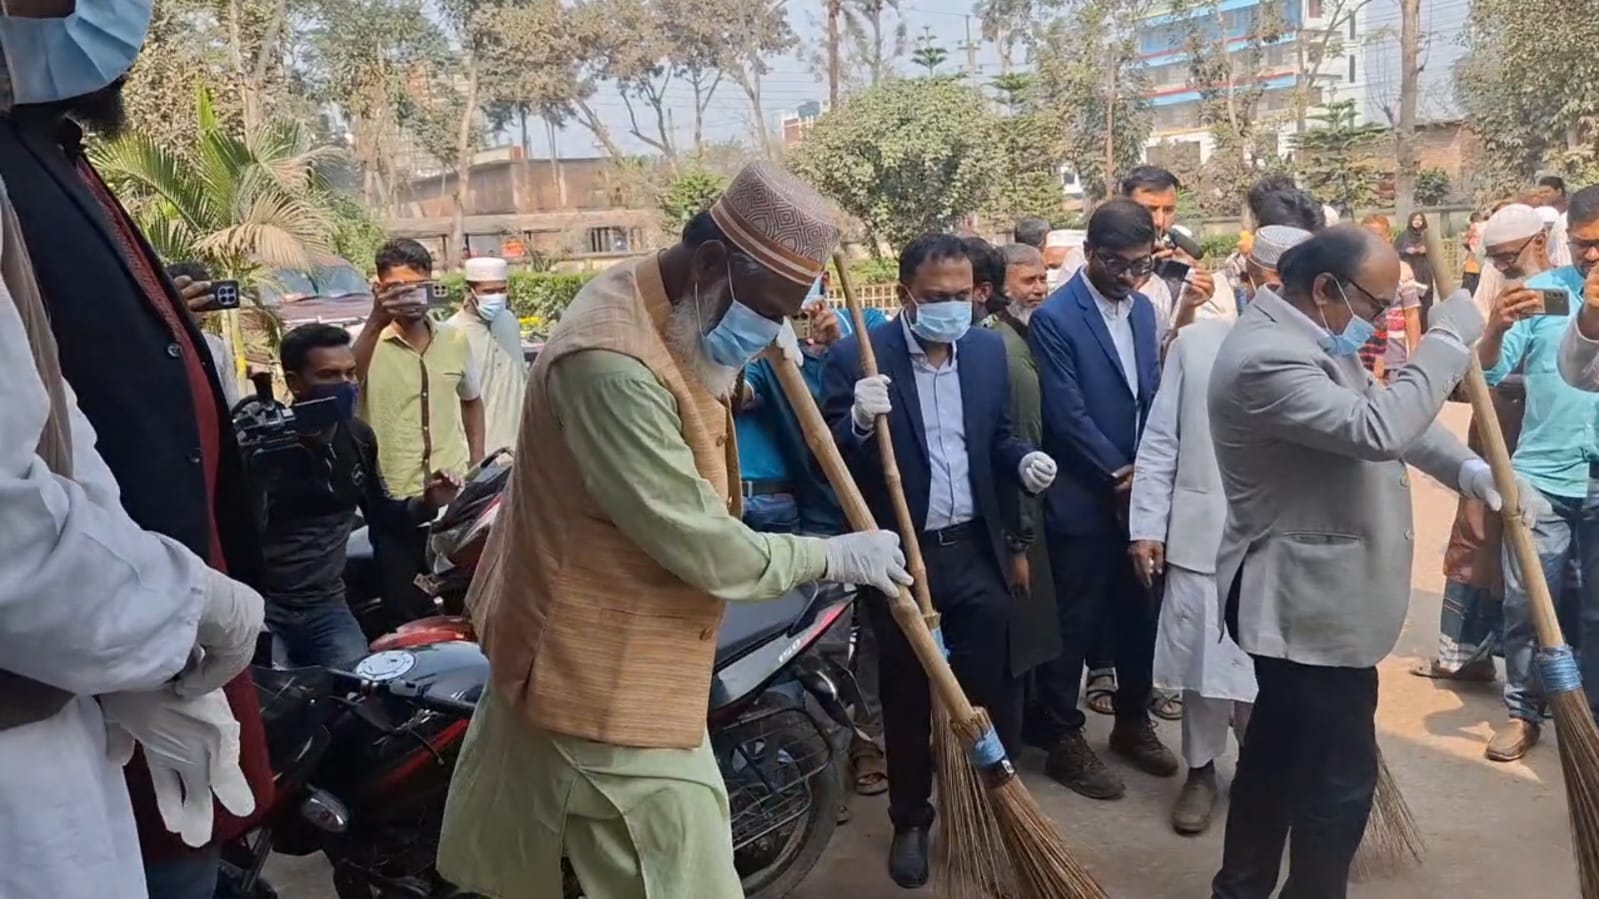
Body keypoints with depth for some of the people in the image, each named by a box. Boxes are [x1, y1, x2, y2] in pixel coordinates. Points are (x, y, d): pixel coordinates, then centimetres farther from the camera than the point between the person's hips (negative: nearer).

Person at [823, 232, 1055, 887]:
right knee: (907, 699, 13)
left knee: (991, 693, 10)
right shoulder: (857, 357, -11)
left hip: (975, 553, 3)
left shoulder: (988, 349, 4)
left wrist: (1024, 462, -8)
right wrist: (860, 420, -33)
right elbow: (831, 461, -13)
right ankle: (910, 821, 32)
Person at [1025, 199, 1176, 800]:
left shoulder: (1142, 308, 10)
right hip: (1083, 500, -7)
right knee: (1074, 624, 3)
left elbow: (1152, 395, 12)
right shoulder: (1054, 318, -13)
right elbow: (1067, 414, -16)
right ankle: (1063, 740, 18)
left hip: (1139, 491, 7)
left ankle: (1132, 721, 34)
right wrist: (1118, 472, -10)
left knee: (1139, 614, 16)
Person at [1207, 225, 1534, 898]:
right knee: (1340, 777, 1)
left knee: (1276, 754, 22)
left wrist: (1469, 470, 5)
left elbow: (1384, 412, 17)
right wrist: (1448, 338, -21)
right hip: (1309, 606, -11)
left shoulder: (1309, 338, 9)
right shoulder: (1266, 357, -25)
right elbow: (1377, 428, -33)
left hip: (1300, 597, 11)